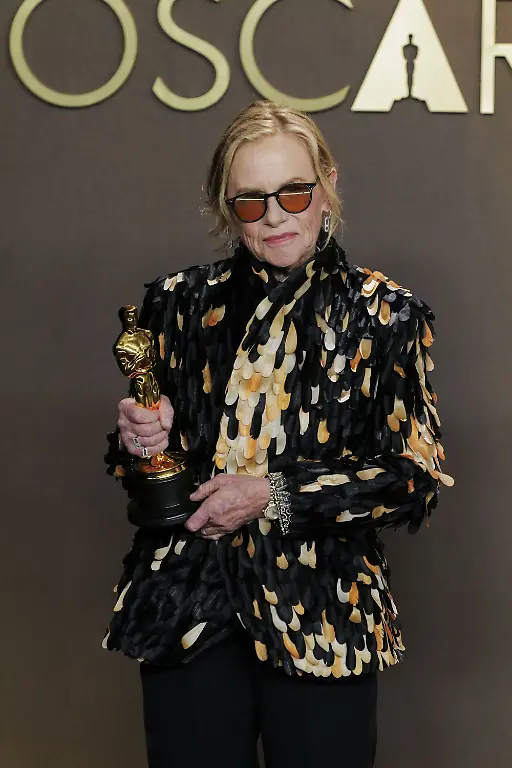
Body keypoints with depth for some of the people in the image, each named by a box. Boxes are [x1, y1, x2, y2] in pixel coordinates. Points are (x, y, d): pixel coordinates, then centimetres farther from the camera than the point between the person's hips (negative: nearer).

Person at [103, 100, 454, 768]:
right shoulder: (180, 302, 7)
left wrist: (275, 494, -14)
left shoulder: (385, 315, -2)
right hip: (186, 608, 3)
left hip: (323, 617, -2)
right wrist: (138, 440, -7)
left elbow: (417, 482, -5)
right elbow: (140, 470, 17)